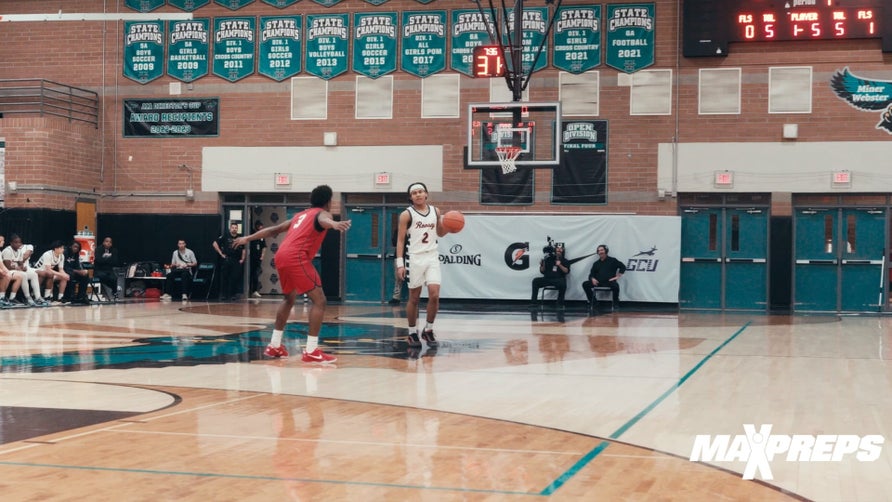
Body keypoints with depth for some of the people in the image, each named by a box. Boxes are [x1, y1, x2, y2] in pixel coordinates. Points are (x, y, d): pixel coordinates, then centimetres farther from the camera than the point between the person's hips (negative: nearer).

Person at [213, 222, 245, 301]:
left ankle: (232, 295, 8)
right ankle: (223, 295, 5)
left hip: (237, 261, 3)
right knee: (224, 278, -1)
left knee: (235, 279, 0)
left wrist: (242, 259, 11)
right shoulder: (225, 236, 0)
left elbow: (243, 249, 22)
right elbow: (215, 244, -2)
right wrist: (221, 253, -5)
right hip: (226, 260, -3)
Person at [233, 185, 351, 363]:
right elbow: (323, 221, -21)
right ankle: (311, 351, -15)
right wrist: (335, 224, -44)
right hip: (297, 258, -9)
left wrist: (248, 238, 42)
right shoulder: (322, 213, 6)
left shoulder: (301, 215, 30)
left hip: (281, 256, 9)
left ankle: (274, 345, 31)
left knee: (289, 298, 28)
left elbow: (274, 230, 34)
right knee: (319, 300, -6)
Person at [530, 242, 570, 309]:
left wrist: (560, 265, -21)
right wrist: (542, 264, -7)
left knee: (563, 284, -36)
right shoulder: (549, 258, 12)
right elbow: (542, 271, 12)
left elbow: (566, 271, -8)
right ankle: (533, 302, -20)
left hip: (558, 279, -3)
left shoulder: (564, 260, 8)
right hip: (547, 278, 3)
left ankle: (560, 304, -27)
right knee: (535, 281, -19)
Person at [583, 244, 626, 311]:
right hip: (598, 282, 4)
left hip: (610, 282, -4)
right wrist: (592, 279, -7)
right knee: (585, 284, -16)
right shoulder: (596, 263, 20)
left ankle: (616, 303, -20)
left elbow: (622, 267, 6)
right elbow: (591, 274, 16)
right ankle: (592, 302, -7)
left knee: (615, 286, -39)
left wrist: (617, 276, -4)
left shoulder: (612, 260, 10)